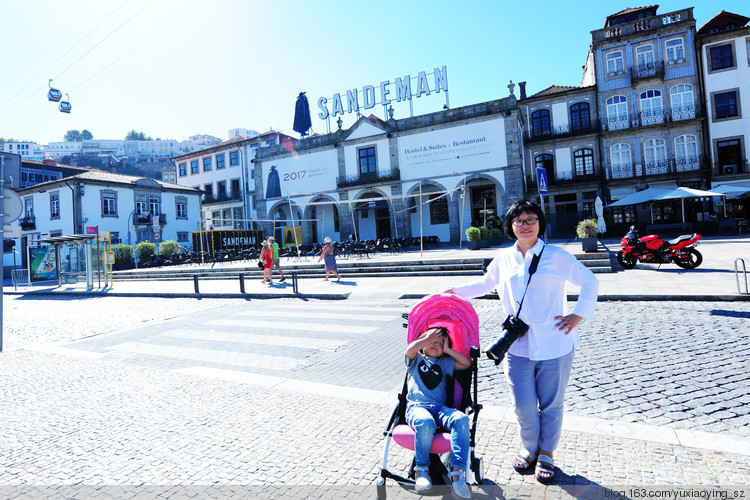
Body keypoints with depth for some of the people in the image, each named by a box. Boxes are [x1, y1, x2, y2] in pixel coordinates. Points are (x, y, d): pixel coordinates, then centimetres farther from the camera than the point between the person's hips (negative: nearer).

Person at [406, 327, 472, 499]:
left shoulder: (444, 363, 28)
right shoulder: (416, 359, 20)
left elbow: (467, 363, 16)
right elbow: (410, 349, -5)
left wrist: (447, 349, 16)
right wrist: (428, 336, 7)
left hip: (440, 408, 3)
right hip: (416, 407, -3)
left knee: (461, 419, -31)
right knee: (425, 423, -39)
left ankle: (457, 471, -33)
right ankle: (421, 469, -16)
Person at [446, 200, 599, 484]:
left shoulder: (557, 256, -2)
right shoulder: (503, 259, 6)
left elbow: (590, 281, 7)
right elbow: (484, 284, 22)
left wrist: (578, 315, 0)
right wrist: (453, 292, 18)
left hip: (554, 346, -1)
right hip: (518, 347, 2)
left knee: (551, 405, 11)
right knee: (523, 406, 3)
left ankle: (546, 455, 34)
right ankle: (530, 450, 31)